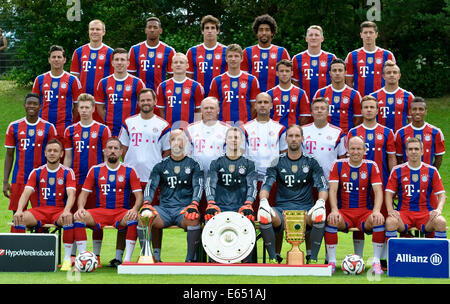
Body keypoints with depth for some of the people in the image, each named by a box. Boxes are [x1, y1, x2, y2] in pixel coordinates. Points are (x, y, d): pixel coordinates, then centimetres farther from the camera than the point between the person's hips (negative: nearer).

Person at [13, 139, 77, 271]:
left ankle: (67, 259, -28)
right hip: (40, 210, 2)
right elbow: (26, 193, -1)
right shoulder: (36, 172, 9)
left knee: (69, 219, -37)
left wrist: (66, 211, -32)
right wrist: (19, 210, -21)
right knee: (19, 218, -27)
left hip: (60, 210, -2)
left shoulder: (67, 172, 3)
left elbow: (71, 194, -11)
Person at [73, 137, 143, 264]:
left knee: (134, 218, -35)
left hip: (121, 212, -1)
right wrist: (80, 208, -11)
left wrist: (134, 209, -19)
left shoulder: (129, 171, 7)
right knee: (78, 217, -26)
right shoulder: (95, 170, 11)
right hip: (100, 211, 2)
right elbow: (84, 193, 10)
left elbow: (139, 195, 3)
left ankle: (127, 259, -30)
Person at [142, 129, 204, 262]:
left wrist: (194, 204, -19)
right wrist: (146, 203, -13)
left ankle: (190, 259, -26)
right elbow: (151, 185, 7)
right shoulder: (161, 166, 18)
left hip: (184, 208, -2)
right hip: (164, 208, 2)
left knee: (194, 219, -36)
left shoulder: (194, 165, 12)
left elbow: (198, 186, 1)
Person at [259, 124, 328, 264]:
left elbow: (323, 187, 2)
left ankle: (313, 259, -19)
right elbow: (266, 185, 2)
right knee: (264, 217, -33)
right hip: (281, 208, 1)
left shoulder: (311, 162, 8)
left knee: (319, 216, -36)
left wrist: (320, 202, -20)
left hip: (305, 210, -1)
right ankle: (272, 258, -16)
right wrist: (263, 201, -21)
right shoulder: (277, 163, 9)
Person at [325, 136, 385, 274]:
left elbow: (378, 191, -4)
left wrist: (376, 211, -22)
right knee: (331, 220, -32)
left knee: (379, 220, -31)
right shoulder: (338, 165, 5)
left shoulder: (371, 166, 5)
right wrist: (334, 210, -21)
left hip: (365, 212, 0)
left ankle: (376, 262, -21)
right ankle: (331, 261, -21)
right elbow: (333, 189, -3)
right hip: (343, 211, 0)